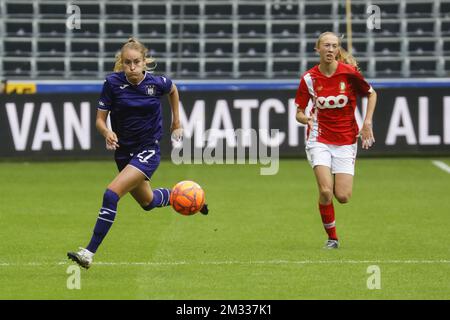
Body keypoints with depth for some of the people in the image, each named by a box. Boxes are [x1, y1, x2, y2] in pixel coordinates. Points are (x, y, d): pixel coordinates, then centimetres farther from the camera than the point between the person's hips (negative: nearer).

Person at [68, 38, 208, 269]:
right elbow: (100, 119, -9)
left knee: (111, 194, -23)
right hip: (123, 151, 4)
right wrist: (107, 133, -31)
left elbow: (173, 90, 13)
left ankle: (89, 253, -22)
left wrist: (176, 122, 16)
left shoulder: (157, 83, -13)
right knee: (147, 202, 25)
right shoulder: (112, 83, -13)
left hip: (148, 151, -4)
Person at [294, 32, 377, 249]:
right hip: (319, 139, 0)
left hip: (346, 140, 0)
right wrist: (306, 118, -22)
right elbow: (299, 112, 1)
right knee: (325, 190, -18)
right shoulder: (309, 78, -6)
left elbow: (371, 94, 8)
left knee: (342, 196, -6)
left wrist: (367, 122, -1)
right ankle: (332, 237, 1)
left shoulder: (349, 72, -8)